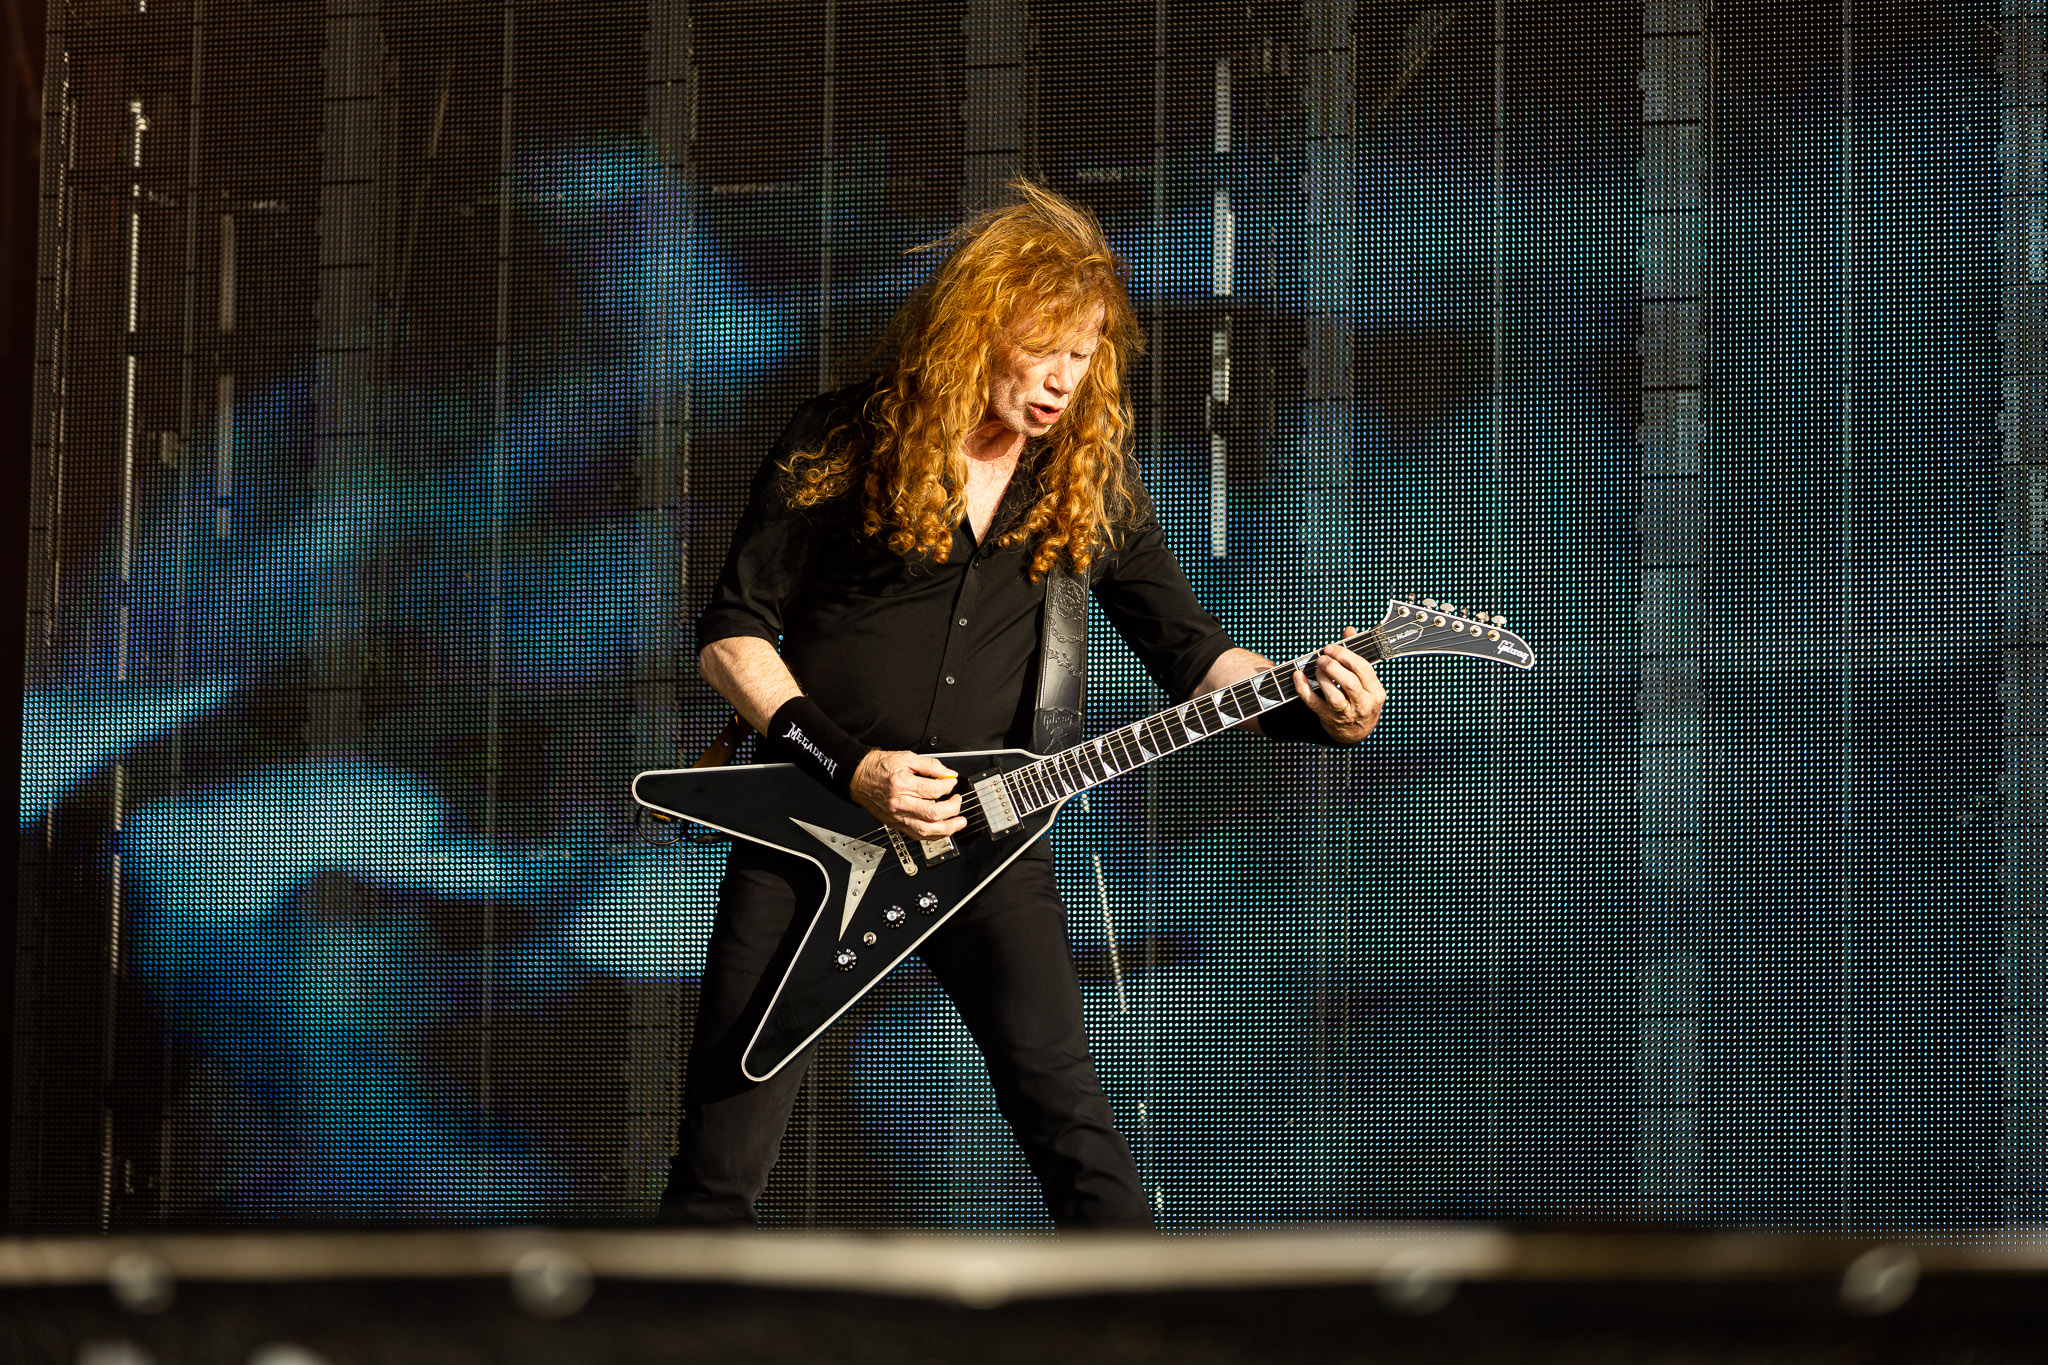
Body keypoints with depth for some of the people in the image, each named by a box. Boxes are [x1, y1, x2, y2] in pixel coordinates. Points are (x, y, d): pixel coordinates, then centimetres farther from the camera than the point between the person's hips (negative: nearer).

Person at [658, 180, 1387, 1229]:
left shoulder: (1086, 473, 6)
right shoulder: (835, 447, -4)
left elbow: (1189, 649, 6)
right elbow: (731, 633, -2)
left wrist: (1317, 709, -14)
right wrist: (849, 767, -14)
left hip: (980, 827, 2)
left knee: (1067, 1118, -12)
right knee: (724, 1157, -2)